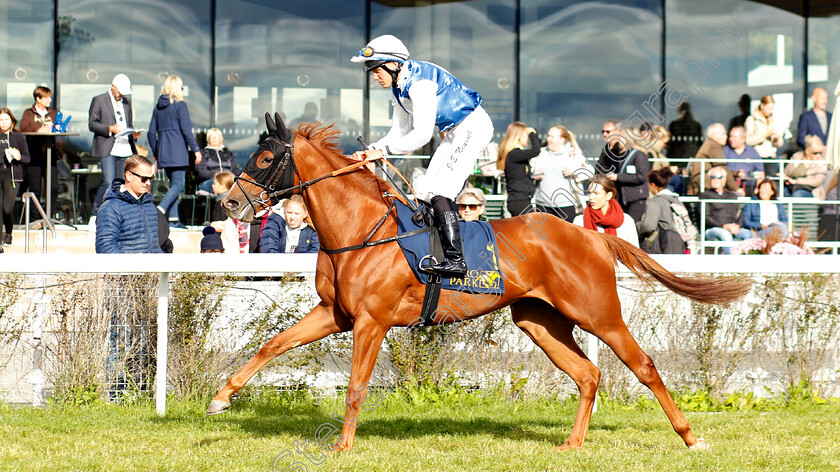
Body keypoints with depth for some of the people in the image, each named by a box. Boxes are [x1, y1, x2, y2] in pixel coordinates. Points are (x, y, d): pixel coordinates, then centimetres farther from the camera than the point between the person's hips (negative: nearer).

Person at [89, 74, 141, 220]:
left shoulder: (126, 102, 20)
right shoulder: (99, 101, 3)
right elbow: (92, 124, -3)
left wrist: (133, 134, 5)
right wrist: (110, 129, -17)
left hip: (125, 149, 6)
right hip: (107, 149, -6)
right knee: (108, 182, -15)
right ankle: (95, 213, -3)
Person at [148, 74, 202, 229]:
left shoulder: (158, 107, 11)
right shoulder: (180, 105, -7)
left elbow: (152, 132, 12)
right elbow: (186, 130, -12)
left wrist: (156, 153, 21)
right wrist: (196, 150, -7)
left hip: (163, 152, 7)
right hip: (177, 152, -7)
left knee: (174, 183, 13)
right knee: (178, 185, -7)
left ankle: (174, 219, 7)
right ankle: (159, 211, -24)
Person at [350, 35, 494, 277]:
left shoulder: (420, 82, -25)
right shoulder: (398, 89, 7)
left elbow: (422, 134, -29)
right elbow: (399, 132, 11)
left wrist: (383, 150, -25)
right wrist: (371, 151, -5)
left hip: (473, 127, -10)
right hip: (454, 133, 10)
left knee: (438, 192, -20)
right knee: (424, 191, 7)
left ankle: (456, 260, -25)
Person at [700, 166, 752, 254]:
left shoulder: (732, 196, 29)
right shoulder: (705, 195, 13)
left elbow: (740, 215, 20)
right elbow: (706, 218, 0)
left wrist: (737, 226, -6)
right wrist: (724, 226, -15)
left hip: (733, 228, 4)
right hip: (713, 229, -4)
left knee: (749, 234, -27)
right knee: (725, 234, -39)